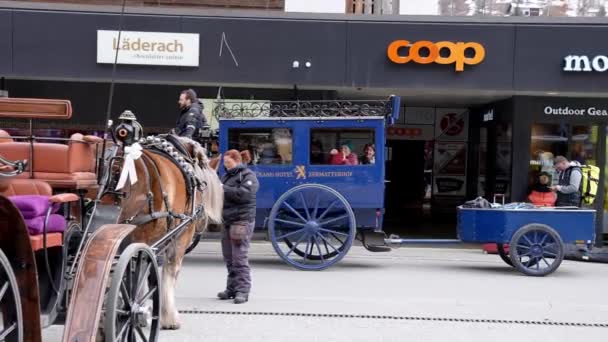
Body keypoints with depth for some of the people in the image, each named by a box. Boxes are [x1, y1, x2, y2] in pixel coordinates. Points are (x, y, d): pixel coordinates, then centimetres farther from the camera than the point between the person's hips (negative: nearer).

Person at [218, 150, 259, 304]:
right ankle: (232, 288, 20)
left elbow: (244, 193, -21)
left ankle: (243, 291, -6)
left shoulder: (248, 176, -4)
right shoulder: (226, 176, 19)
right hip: (227, 221, 8)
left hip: (242, 220, -8)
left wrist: (223, 189, -18)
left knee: (239, 258, -10)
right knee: (229, 259, 12)